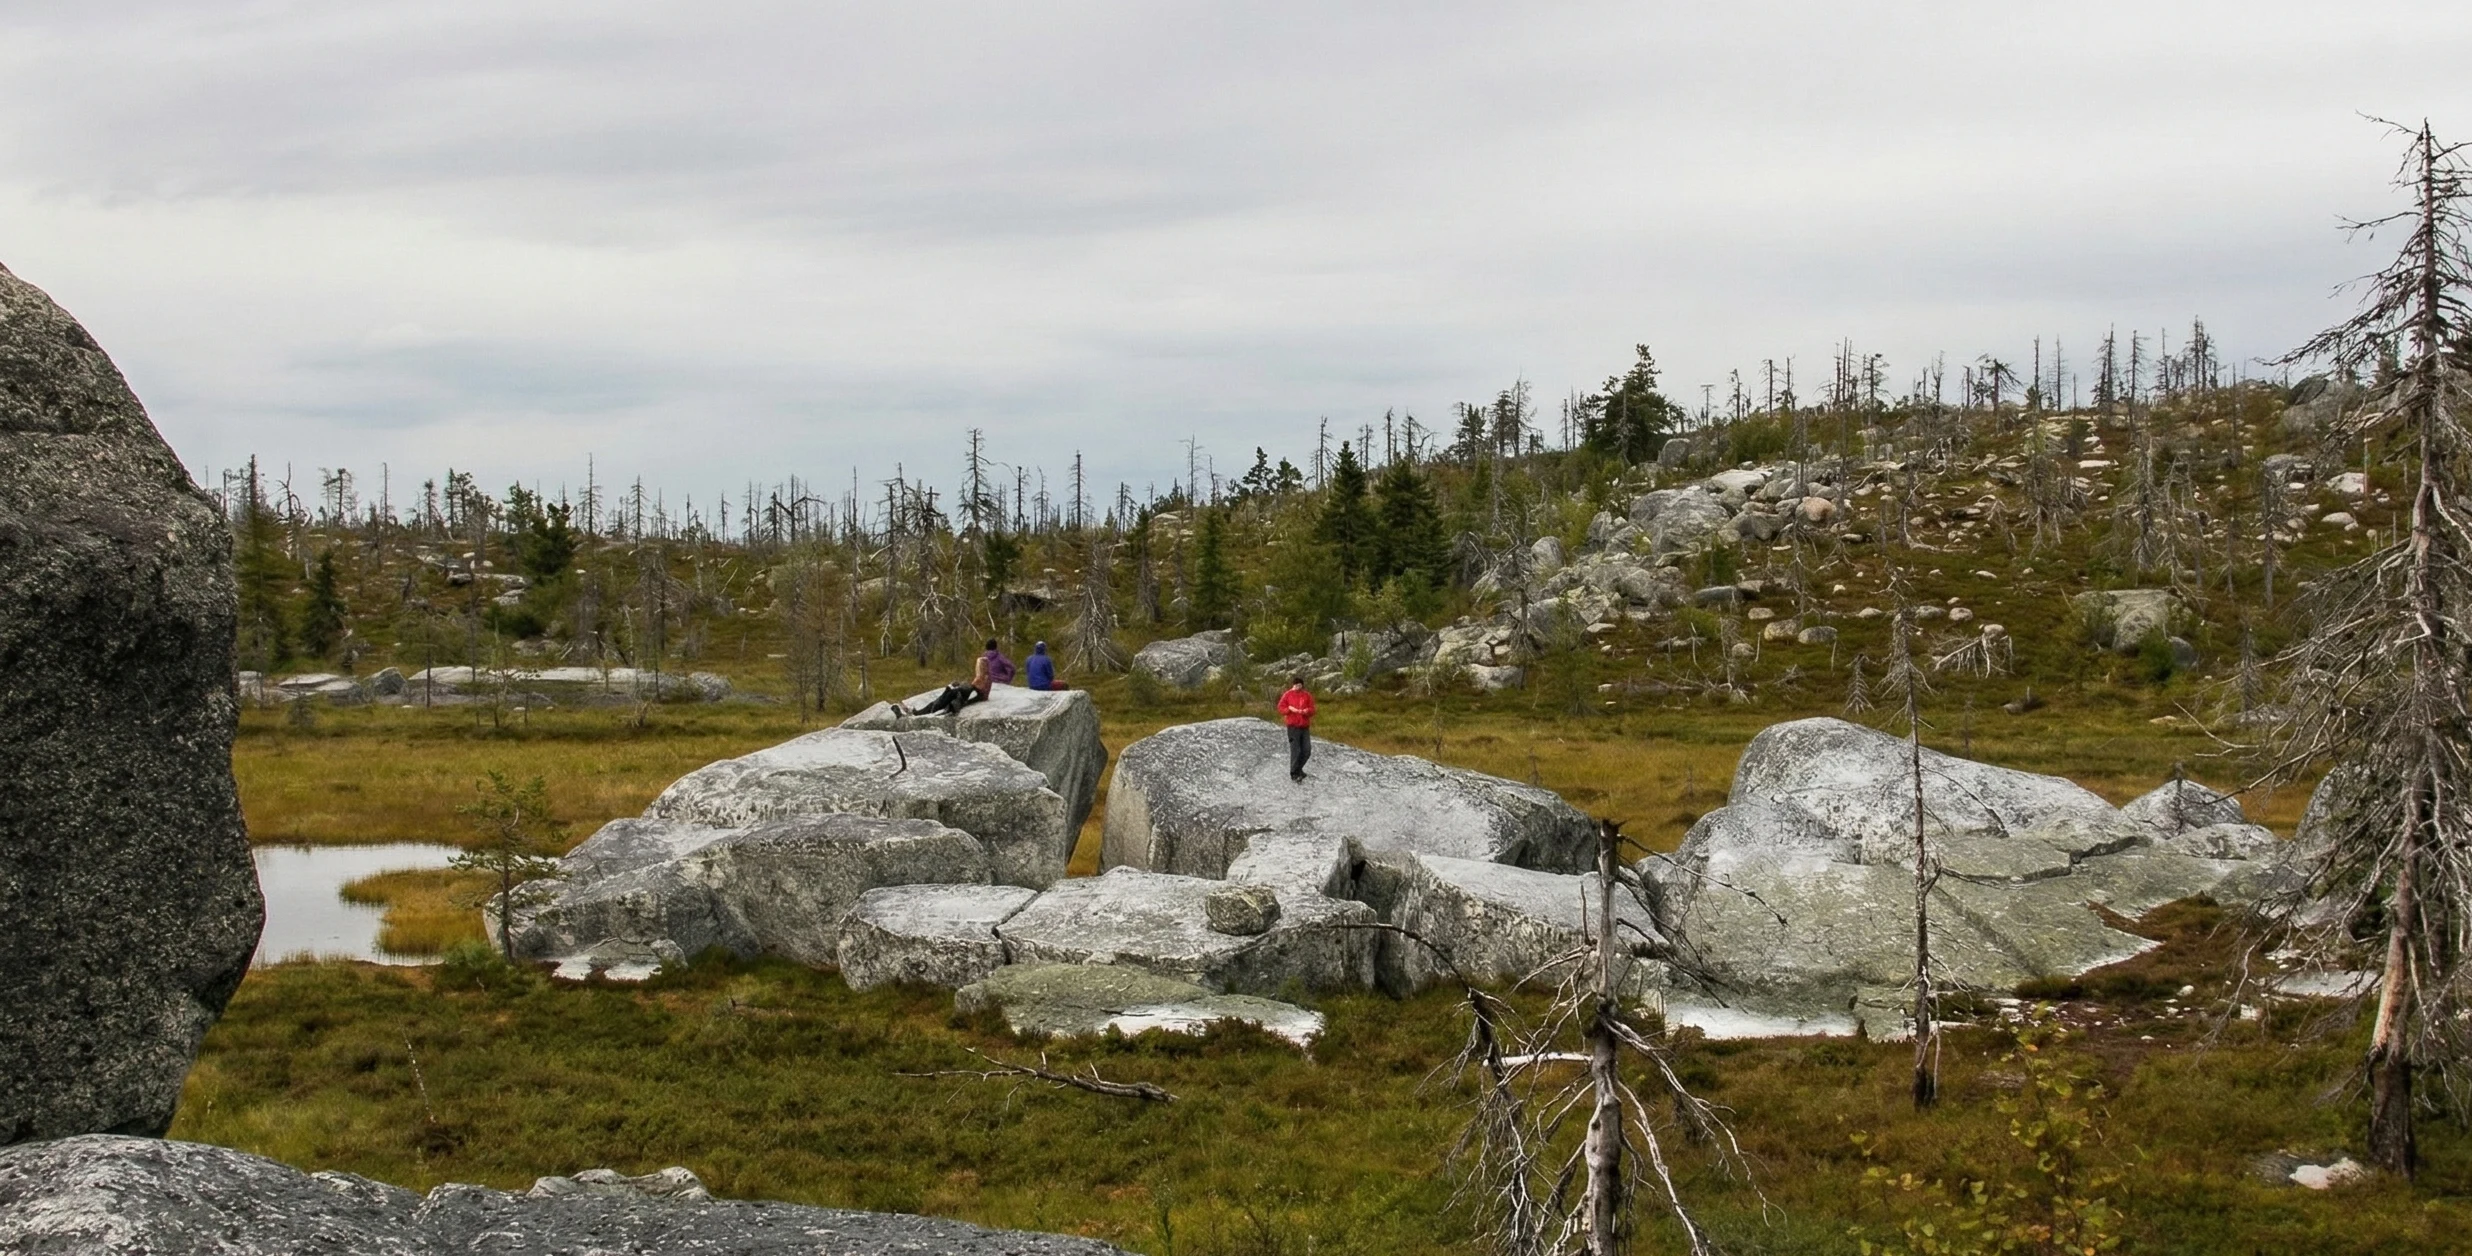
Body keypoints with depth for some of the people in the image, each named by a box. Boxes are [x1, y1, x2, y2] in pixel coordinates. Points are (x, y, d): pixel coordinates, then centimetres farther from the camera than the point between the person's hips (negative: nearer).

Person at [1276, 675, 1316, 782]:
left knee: (1307, 751, 5)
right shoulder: (1287, 695, 0)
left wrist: (1306, 711, -15)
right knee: (1295, 750, -7)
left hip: (1305, 727, 4)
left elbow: (1312, 710, 6)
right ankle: (1294, 774, 0)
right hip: (1293, 726, -4)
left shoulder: (1307, 695, 6)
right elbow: (1281, 708, 1)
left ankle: (1298, 768, 26)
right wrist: (1290, 709, -15)